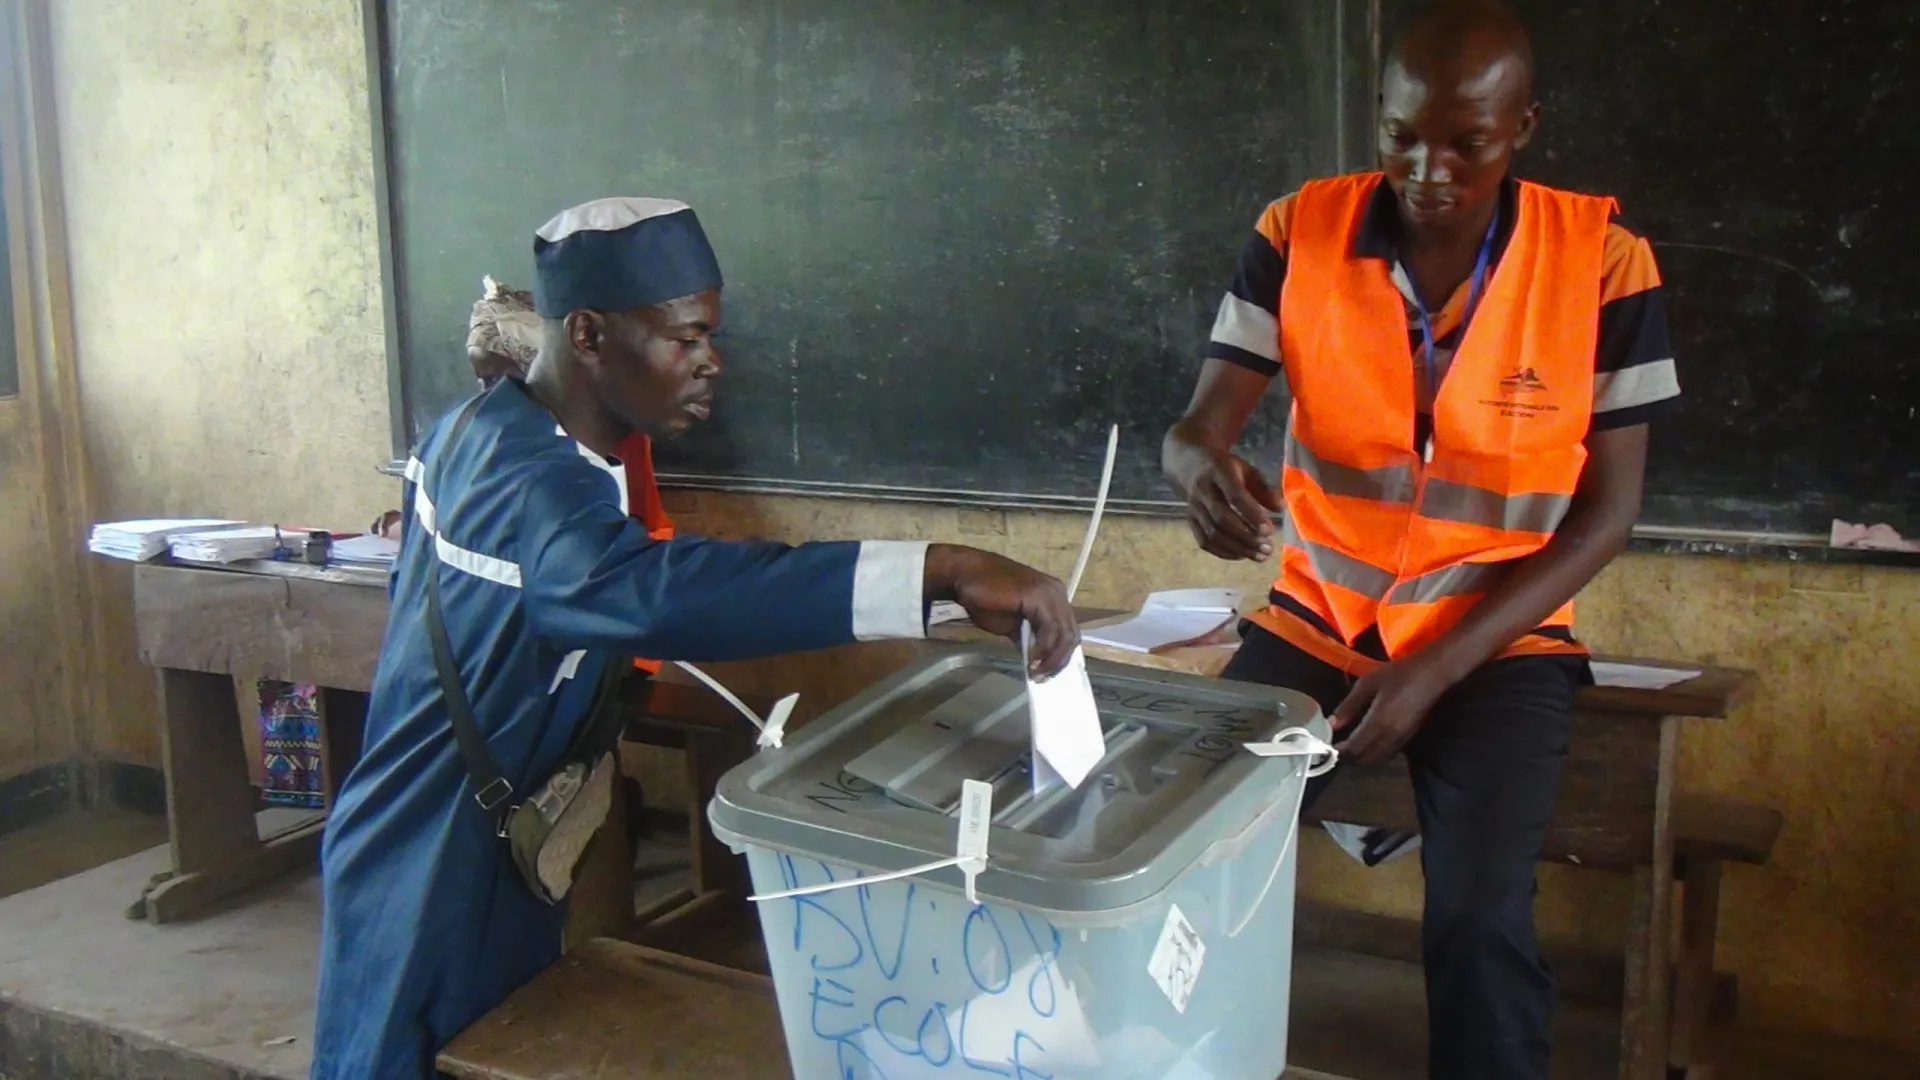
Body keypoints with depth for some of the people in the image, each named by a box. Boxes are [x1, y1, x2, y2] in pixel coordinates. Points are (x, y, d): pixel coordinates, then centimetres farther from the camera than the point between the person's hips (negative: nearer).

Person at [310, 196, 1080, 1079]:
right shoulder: (532, 490, -30)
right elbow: (654, 590, -51)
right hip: (434, 882, -9)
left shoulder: (480, 427, 2)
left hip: (474, 849, 9)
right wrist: (938, 571, -56)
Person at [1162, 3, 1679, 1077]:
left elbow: (1607, 508, -8)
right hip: (1314, 621, 2)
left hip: (1498, 643, -1)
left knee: (1480, 925, -24)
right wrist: (1204, 471, -35)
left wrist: (1437, 668, -16)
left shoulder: (1605, 262, -12)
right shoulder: (1299, 233, -7)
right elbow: (1198, 425, -8)